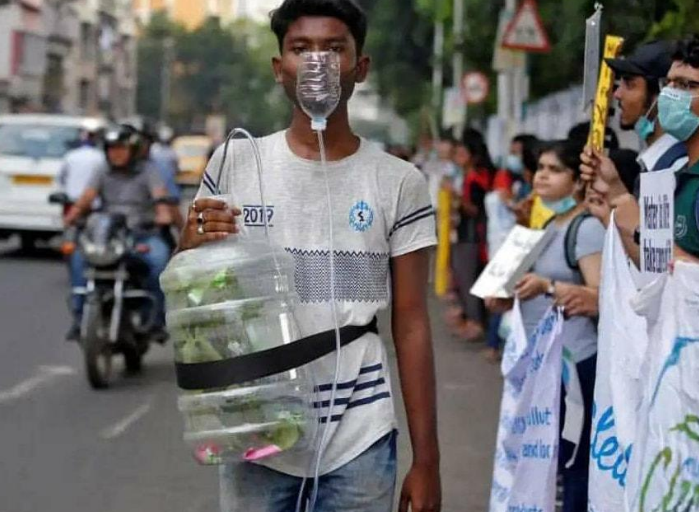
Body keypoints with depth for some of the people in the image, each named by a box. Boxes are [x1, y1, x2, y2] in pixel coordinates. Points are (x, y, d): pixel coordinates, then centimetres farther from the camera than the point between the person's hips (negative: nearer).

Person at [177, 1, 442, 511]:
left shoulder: (399, 182, 0)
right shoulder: (234, 164, 2)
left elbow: (411, 325, 2)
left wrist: (427, 459, 0)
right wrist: (193, 248, -12)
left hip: (359, 442, -1)